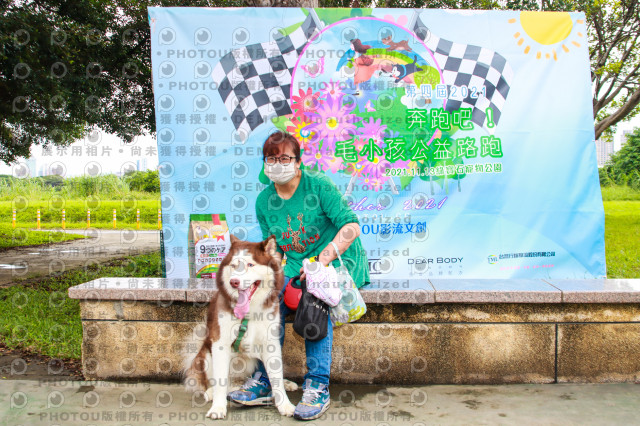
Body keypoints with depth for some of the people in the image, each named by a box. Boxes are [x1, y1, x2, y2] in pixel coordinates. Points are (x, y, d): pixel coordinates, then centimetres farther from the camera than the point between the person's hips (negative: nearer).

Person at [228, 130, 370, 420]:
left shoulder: (318, 186, -10)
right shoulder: (264, 201, 5)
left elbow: (352, 226, -16)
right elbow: (272, 249, 10)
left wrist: (321, 260, -25)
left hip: (338, 261, -4)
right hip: (295, 265, 4)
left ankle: (318, 388, -23)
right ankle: (264, 382, -13)